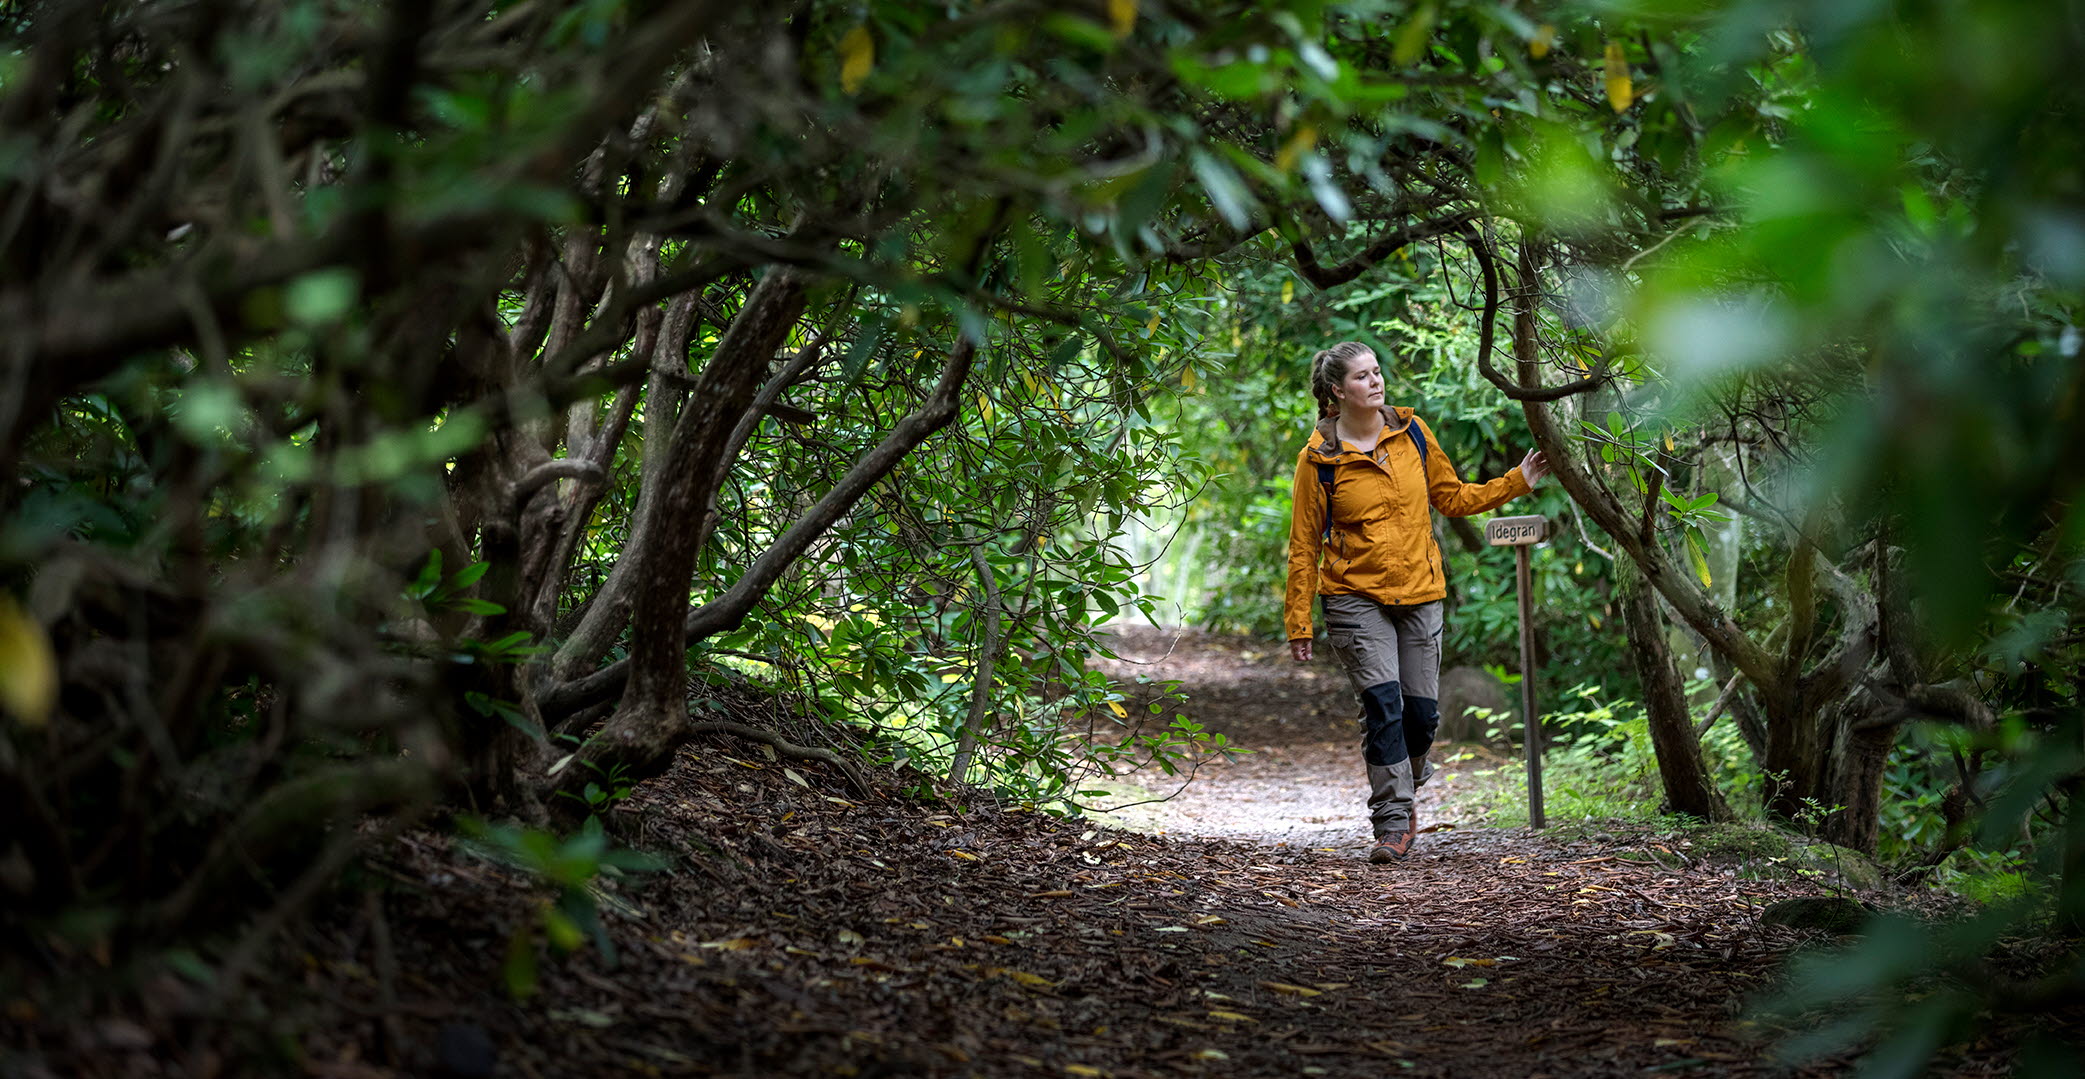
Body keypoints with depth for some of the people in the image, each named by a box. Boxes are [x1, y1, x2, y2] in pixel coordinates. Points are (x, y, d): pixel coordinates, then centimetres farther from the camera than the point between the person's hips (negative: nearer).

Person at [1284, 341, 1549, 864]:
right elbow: (1303, 545, -2)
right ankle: (1393, 822, -9)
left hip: (1419, 594, 4)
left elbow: (1452, 498, 15)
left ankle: (1401, 793, 31)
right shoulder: (1320, 458, -6)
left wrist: (1516, 482, 6)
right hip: (1355, 598, -3)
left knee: (1422, 712, 3)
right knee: (1383, 704, -15)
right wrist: (1298, 622, -5)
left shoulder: (1412, 432, 4)